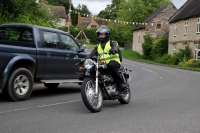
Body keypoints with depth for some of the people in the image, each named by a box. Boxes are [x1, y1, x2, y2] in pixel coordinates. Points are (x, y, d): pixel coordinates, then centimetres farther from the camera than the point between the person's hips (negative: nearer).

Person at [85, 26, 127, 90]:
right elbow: (91, 54, 14)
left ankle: (121, 83, -31)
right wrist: (86, 59, -9)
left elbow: (116, 47, -13)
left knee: (111, 66, -38)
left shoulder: (112, 43, 11)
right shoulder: (98, 47, 26)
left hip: (114, 62, -4)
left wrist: (113, 50, -38)